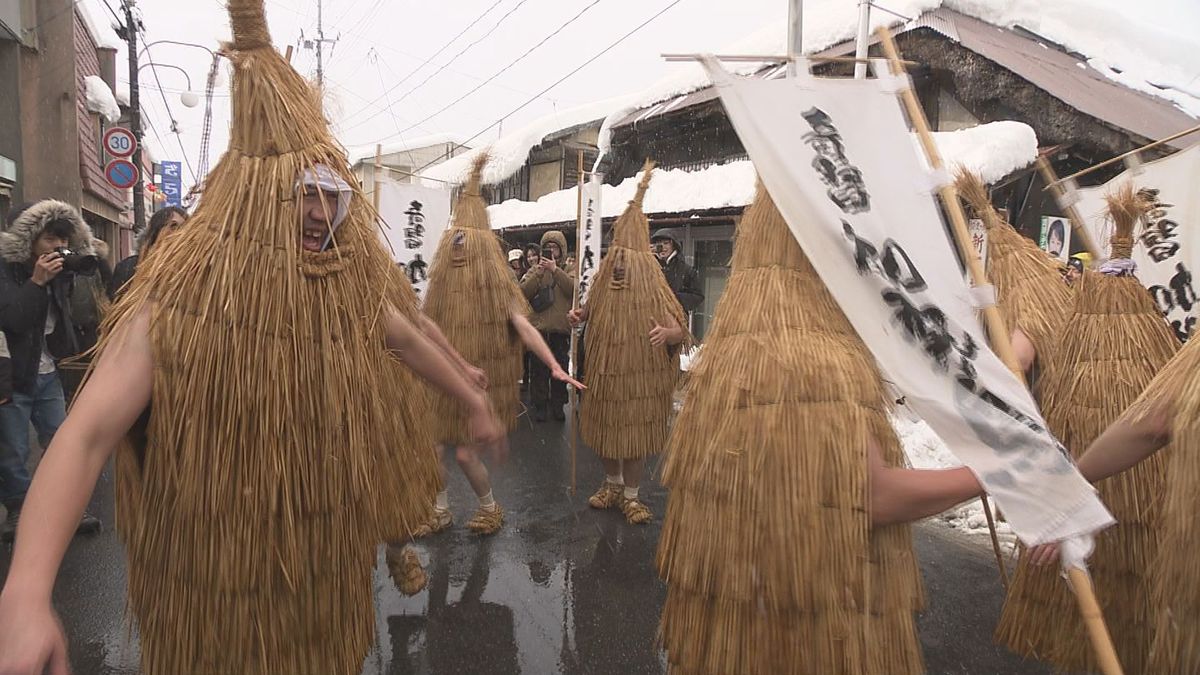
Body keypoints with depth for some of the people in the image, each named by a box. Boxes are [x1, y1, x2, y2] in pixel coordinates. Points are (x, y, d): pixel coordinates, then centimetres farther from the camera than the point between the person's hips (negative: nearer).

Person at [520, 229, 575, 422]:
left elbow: (574, 288, -13)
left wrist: (555, 270, -20)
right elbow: (522, 293, -3)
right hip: (538, 328, 0)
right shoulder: (534, 270, 11)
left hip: (561, 329, 0)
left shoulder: (569, 271, 9)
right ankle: (539, 406, 11)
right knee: (538, 370, 2)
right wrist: (538, 274, -14)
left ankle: (558, 405, 17)